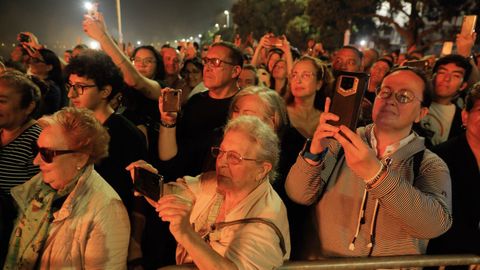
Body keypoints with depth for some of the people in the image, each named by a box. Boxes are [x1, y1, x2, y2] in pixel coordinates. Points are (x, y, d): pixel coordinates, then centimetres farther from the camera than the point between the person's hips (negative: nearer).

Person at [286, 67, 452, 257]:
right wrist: (314, 152, -24)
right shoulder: (340, 143, -1)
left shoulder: (430, 166, -1)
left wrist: (376, 173, -29)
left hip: (392, 266, -1)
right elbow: (300, 195, -7)